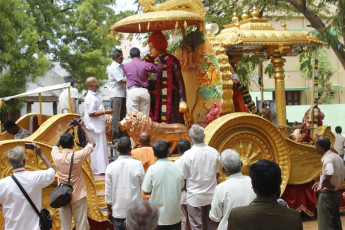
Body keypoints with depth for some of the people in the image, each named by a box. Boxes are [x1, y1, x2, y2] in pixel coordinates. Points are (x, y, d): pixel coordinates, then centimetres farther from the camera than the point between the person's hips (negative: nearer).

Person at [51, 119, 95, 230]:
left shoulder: (57, 157, -7)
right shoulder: (77, 156, -16)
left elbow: (55, 146, 18)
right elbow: (92, 143, -2)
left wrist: (65, 131, 16)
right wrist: (83, 129, 6)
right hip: (78, 198, -3)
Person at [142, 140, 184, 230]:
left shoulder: (152, 169, -16)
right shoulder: (178, 168, -7)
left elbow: (146, 191, -10)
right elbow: (181, 188, 6)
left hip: (158, 217, -2)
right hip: (175, 216, 2)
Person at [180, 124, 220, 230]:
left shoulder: (187, 155, -17)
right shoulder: (214, 152, -6)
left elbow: (183, 178, -9)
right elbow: (217, 174, 8)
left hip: (195, 198, -3)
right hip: (211, 196, 4)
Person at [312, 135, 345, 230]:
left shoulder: (327, 159, -21)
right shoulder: (337, 157, 7)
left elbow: (328, 175, -41)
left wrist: (322, 186, -21)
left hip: (327, 195, -9)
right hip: (336, 194, 9)